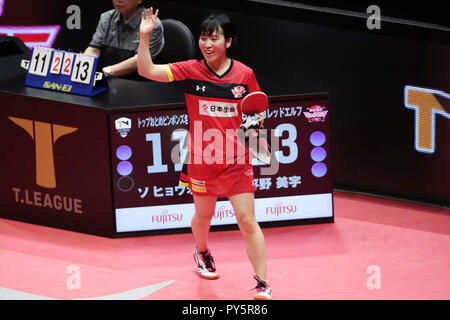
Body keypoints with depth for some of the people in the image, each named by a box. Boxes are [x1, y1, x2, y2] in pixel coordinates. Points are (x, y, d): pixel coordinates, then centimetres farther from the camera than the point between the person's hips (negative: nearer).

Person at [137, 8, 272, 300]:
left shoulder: (244, 73, -3)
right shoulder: (190, 70, -6)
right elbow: (147, 70, -10)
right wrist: (145, 36, -21)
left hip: (236, 161, -1)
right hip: (202, 160, 1)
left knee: (248, 221, -6)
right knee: (203, 215, 18)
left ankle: (263, 284, 0)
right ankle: (202, 253, 52)